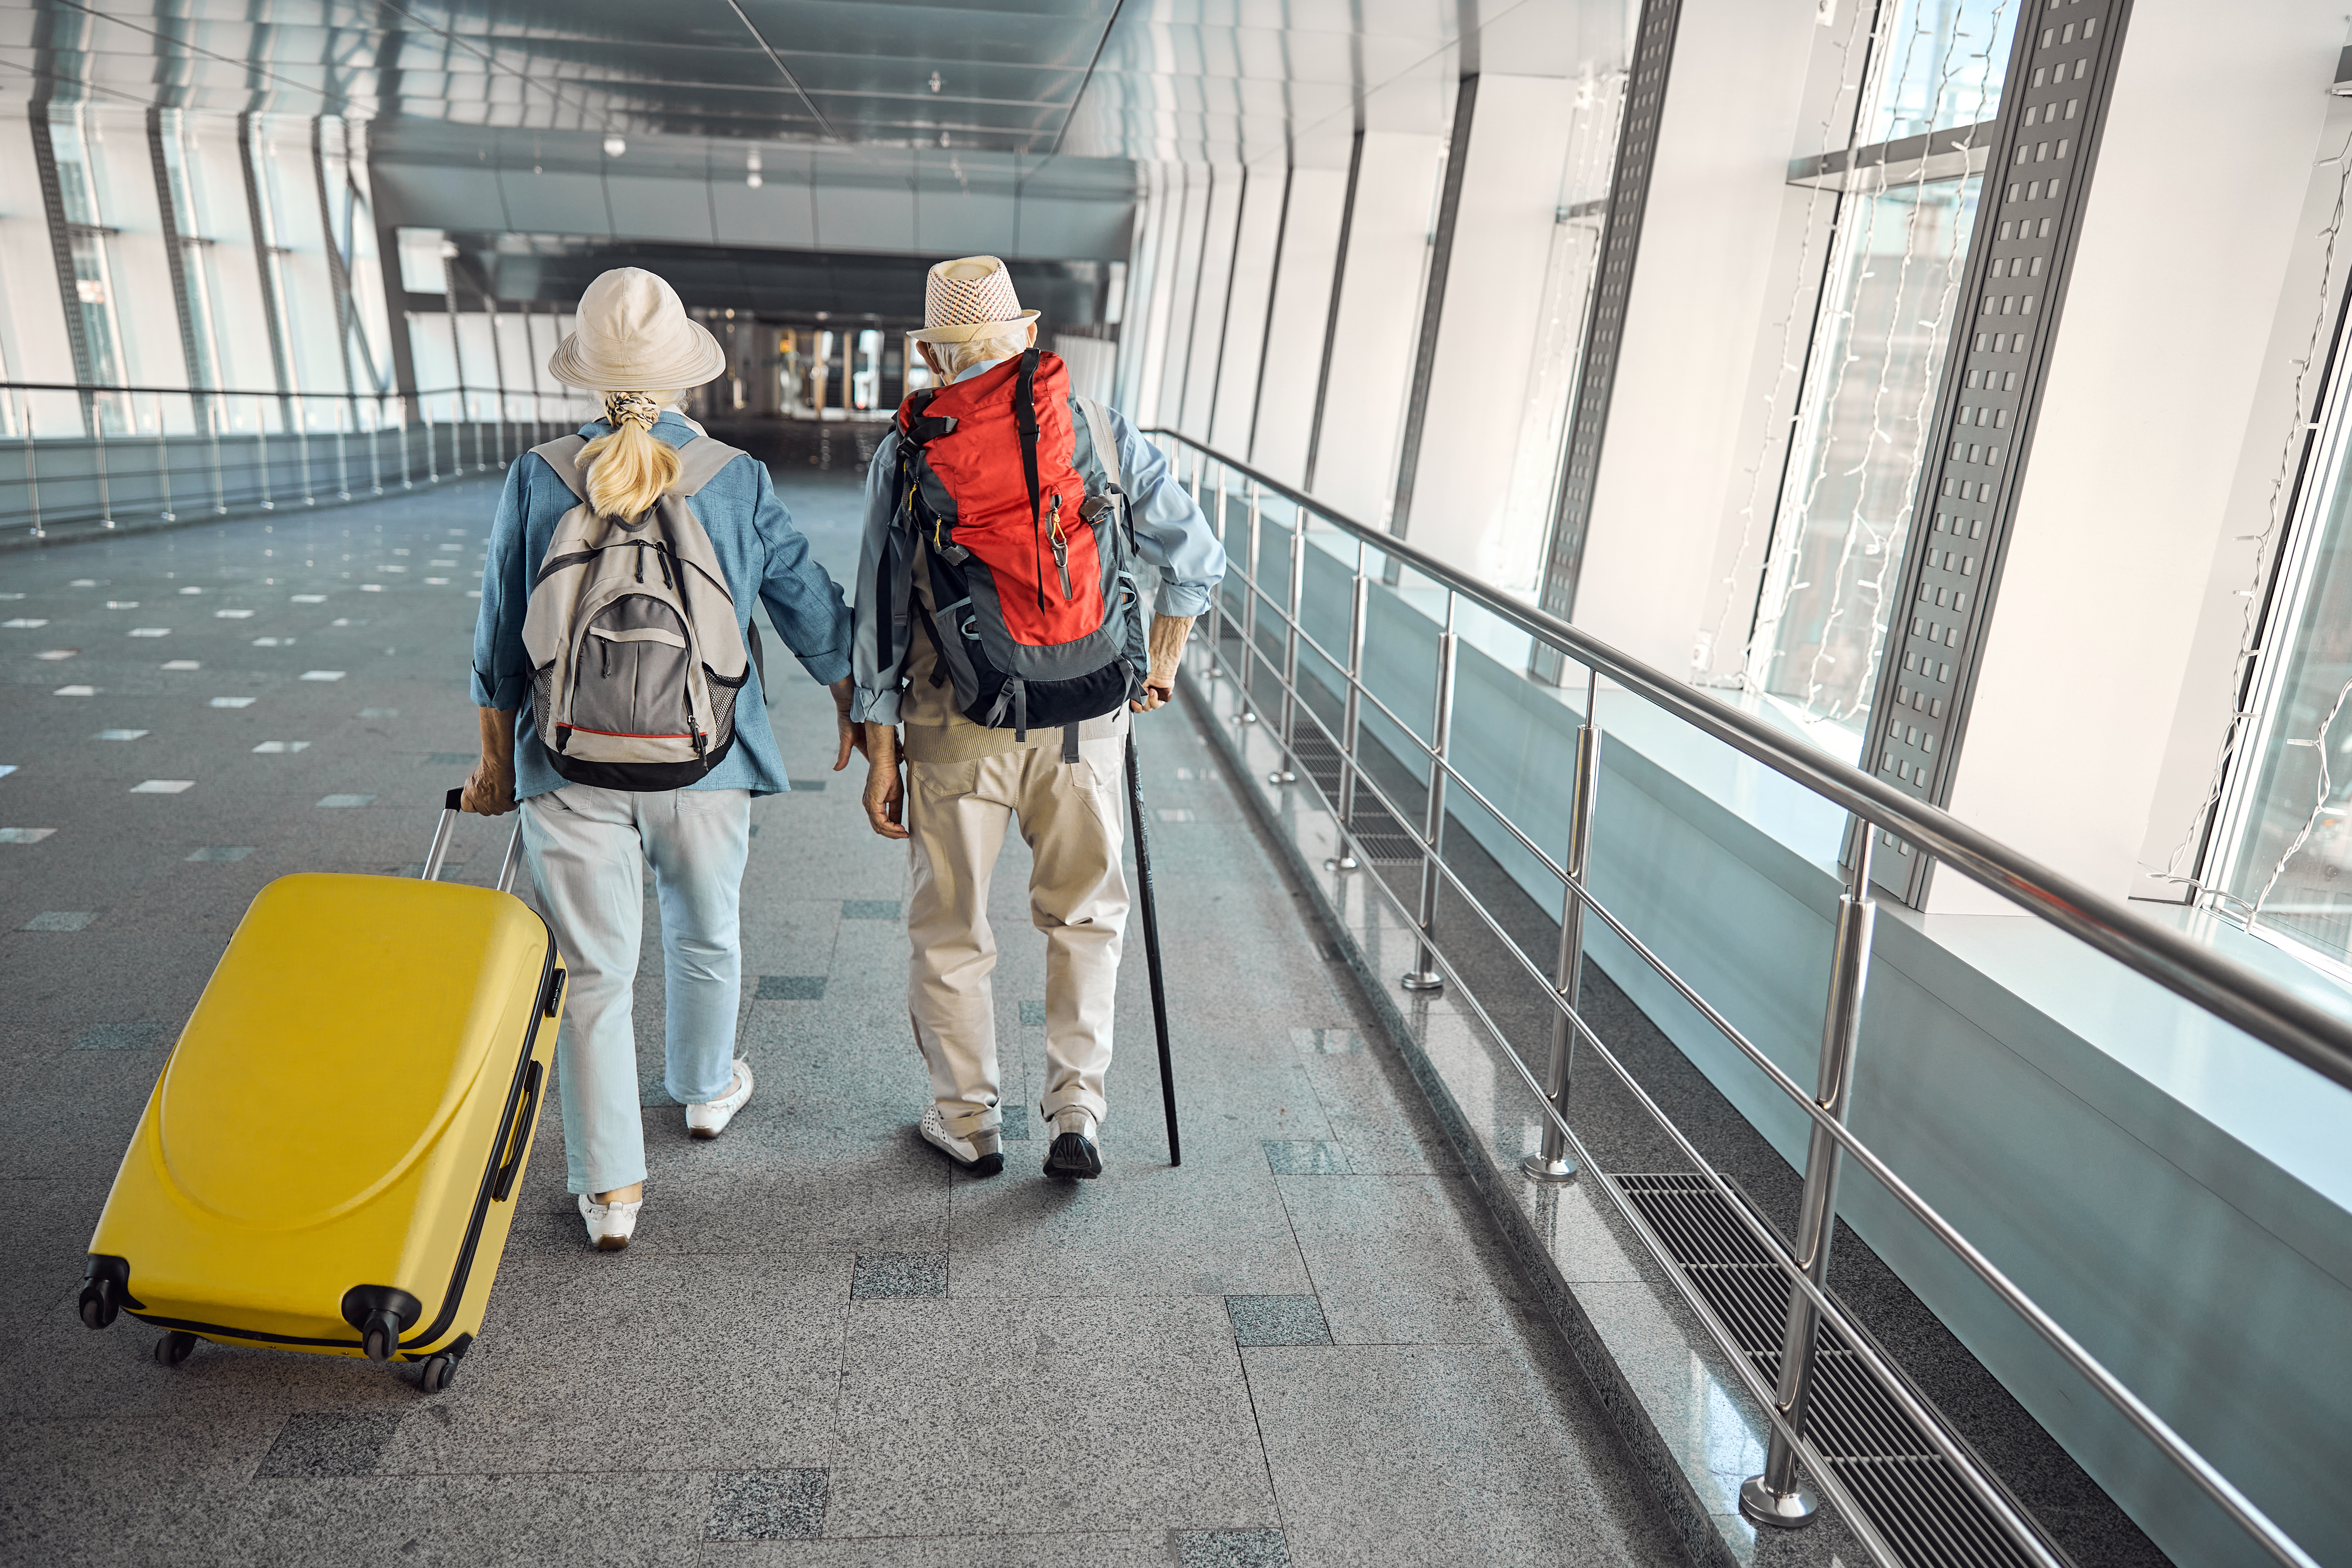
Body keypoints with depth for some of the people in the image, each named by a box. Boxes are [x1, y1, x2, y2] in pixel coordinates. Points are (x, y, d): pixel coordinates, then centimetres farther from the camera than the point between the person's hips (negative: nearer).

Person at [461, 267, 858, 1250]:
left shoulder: (537, 480, -3)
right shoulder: (738, 481, -4)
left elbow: (499, 641, 3)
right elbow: (812, 610, 4)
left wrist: (497, 762, 14)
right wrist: (853, 711, 20)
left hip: (571, 773, 0)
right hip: (702, 771, 1)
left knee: (592, 974, 8)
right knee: (704, 935, 23)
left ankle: (610, 1190, 14)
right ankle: (706, 1091, 47)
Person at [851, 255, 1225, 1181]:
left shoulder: (904, 455, -1)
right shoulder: (1101, 433, 2)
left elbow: (880, 618, -2)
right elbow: (1196, 559, 5)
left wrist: (879, 755, 4)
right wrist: (1161, 666, 18)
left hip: (957, 730, -1)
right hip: (1085, 721, 1)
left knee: (950, 930, 16)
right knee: (1085, 914, 20)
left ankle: (968, 1122, 28)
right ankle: (1077, 1113, 16)